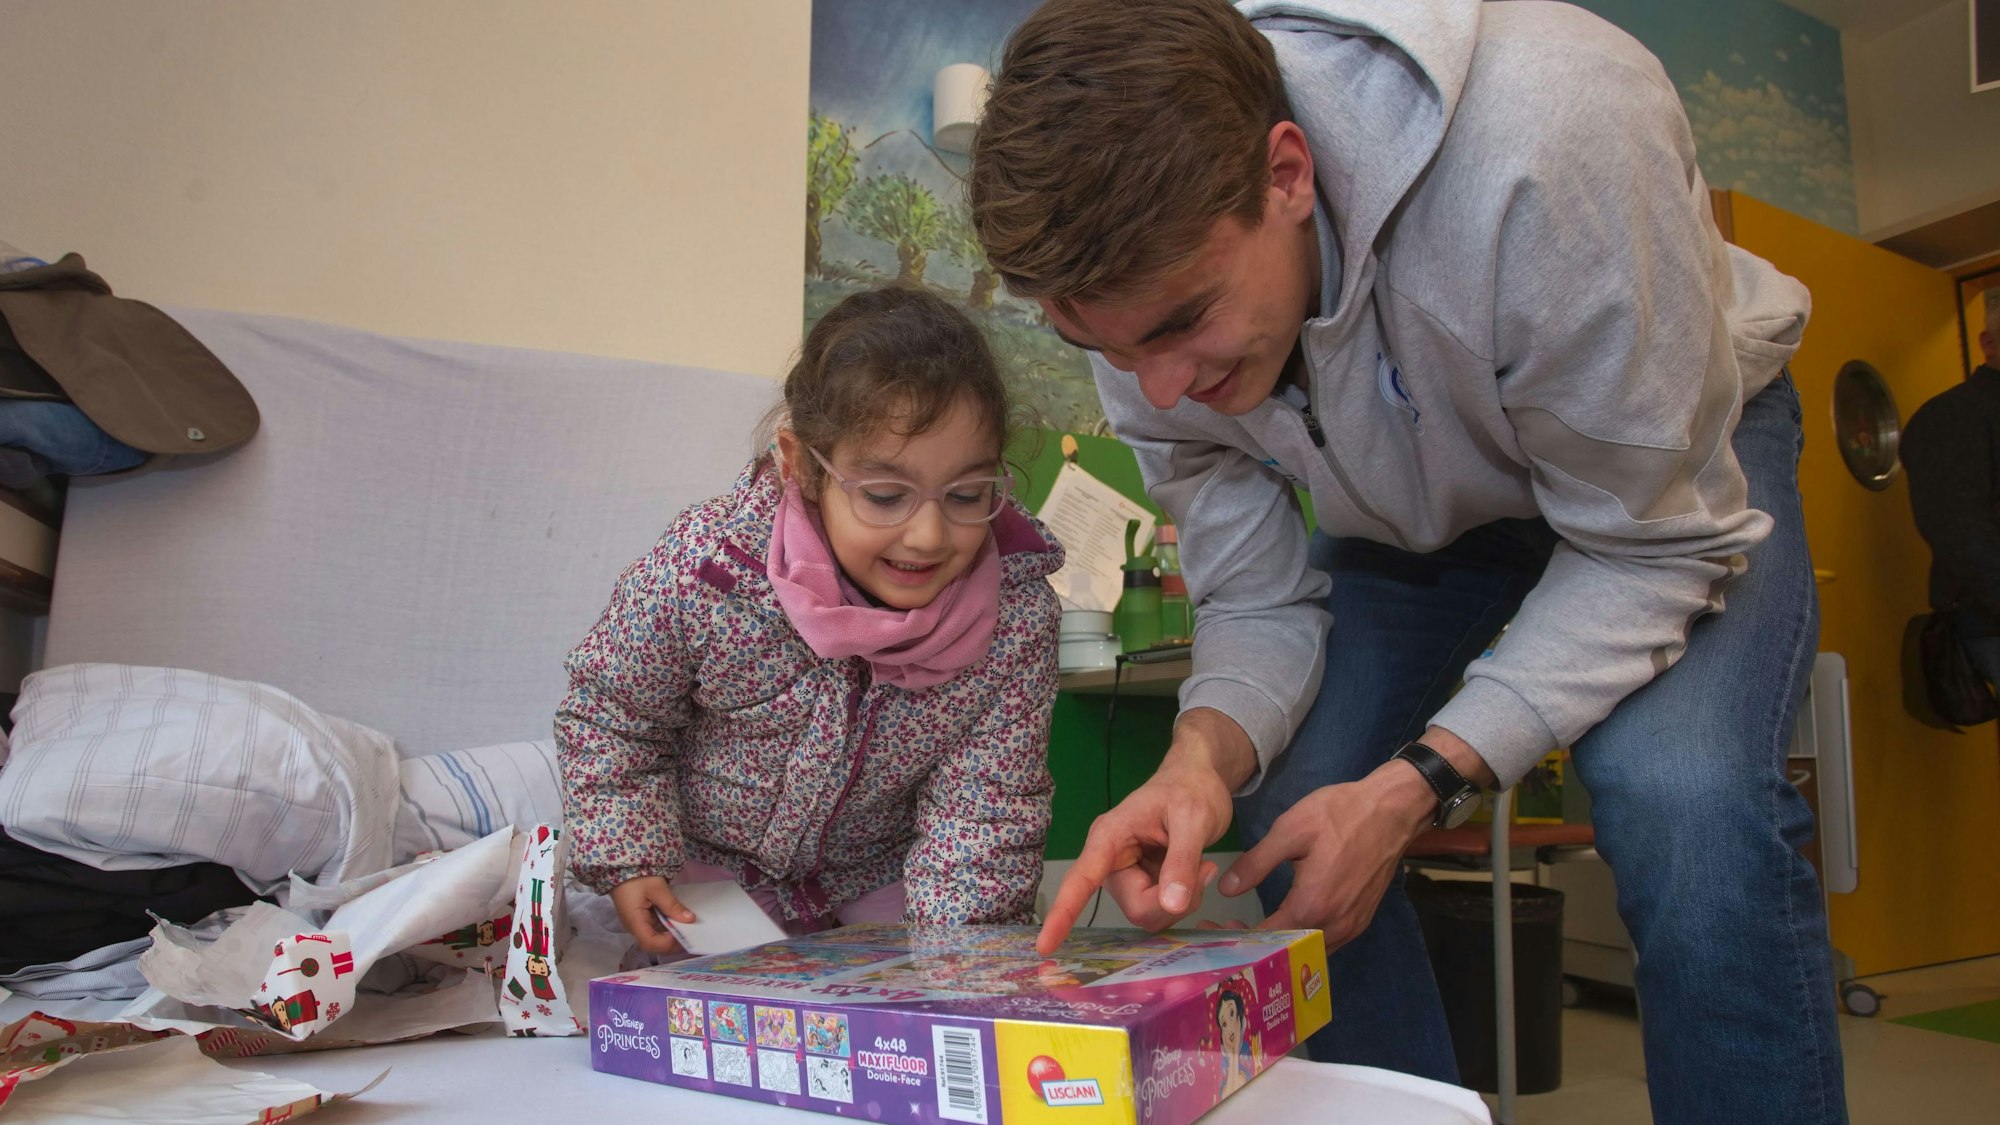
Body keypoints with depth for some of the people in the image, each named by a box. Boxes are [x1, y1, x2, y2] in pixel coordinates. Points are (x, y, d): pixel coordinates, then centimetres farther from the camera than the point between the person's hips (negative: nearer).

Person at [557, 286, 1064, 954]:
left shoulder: (1018, 618, -26)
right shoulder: (701, 571, -31)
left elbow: (986, 808, -18)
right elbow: (608, 711, -11)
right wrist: (628, 861, -16)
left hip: (880, 870, 2)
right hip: (707, 857, -1)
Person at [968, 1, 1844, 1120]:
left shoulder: (1550, 133, -40)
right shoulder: (1144, 284, -23)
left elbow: (1653, 544, -29)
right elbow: (1259, 599, -14)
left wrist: (1419, 784, -36)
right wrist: (1204, 757, -35)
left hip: (1673, 454, -3)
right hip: (1412, 500, 4)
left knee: (1684, 801, -30)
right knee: (1289, 818, -10)